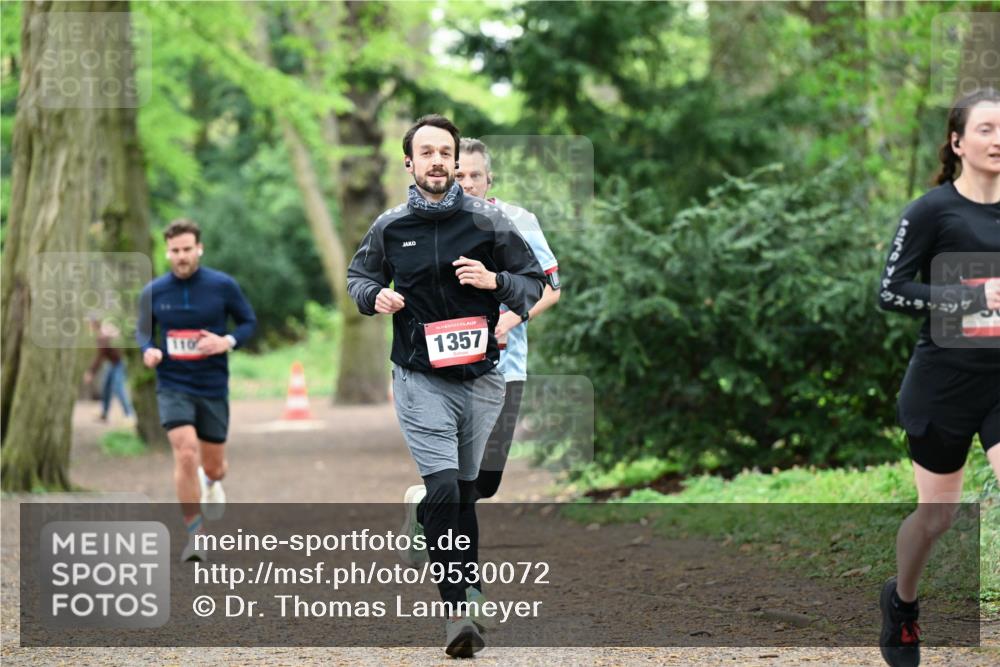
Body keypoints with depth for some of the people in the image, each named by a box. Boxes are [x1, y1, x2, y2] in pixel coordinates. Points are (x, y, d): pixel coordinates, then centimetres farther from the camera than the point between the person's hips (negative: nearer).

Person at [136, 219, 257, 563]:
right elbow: (143, 330, 12)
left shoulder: (223, 286, -5)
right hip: (173, 387, -1)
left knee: (214, 467, 10)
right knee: (186, 454, -20)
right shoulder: (153, 292, -2)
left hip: (213, 388, 1)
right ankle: (194, 533, -6)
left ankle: (209, 483, 51)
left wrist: (227, 341, -16)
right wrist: (148, 349, -10)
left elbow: (249, 322, 4)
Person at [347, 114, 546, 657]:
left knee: (466, 491, 11)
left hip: (480, 378, 2)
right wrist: (374, 296, -5)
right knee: (444, 491, -15)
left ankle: (419, 505, 43)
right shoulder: (389, 227, 2)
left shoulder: (488, 222, 0)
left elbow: (535, 282, 6)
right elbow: (358, 276, 18)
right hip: (421, 379, -2)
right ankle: (458, 611, -14)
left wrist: (495, 281, -14)